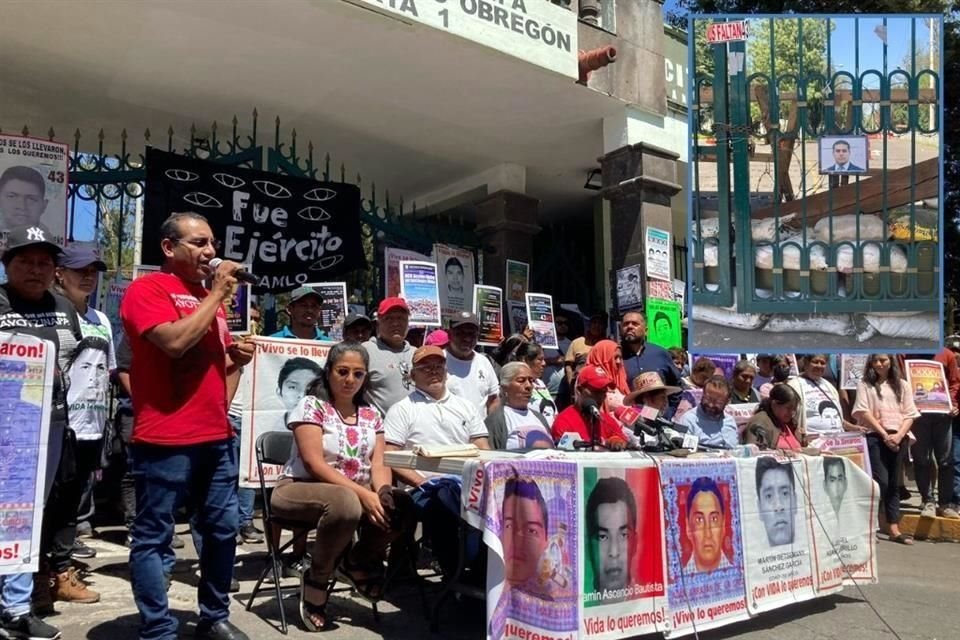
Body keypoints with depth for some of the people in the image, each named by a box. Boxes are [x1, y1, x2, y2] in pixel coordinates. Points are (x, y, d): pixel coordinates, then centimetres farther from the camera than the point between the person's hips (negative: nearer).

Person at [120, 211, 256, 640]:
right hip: (165, 439, -8)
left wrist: (240, 355, 5)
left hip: (217, 436, 8)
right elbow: (175, 341, -22)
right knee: (154, 537, 2)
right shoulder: (147, 288, -5)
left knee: (223, 529, 13)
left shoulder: (211, 295, 18)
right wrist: (217, 294, -13)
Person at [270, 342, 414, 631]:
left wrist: (384, 493, -22)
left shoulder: (371, 414, 9)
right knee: (346, 504, -39)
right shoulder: (311, 405, -8)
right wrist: (363, 494, -28)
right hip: (300, 489, -5)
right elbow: (314, 464, -19)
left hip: (356, 493, 5)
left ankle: (358, 561, 6)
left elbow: (378, 464, 2)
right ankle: (316, 579, -11)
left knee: (400, 508, -25)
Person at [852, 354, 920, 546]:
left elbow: (910, 414, 8)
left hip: (898, 438, 4)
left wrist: (899, 435, -8)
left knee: (894, 484, 6)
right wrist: (884, 434, -10)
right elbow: (864, 412, -4)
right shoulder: (865, 383, 4)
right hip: (874, 437, -3)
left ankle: (894, 529, 9)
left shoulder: (902, 385, 13)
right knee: (881, 481, -11)